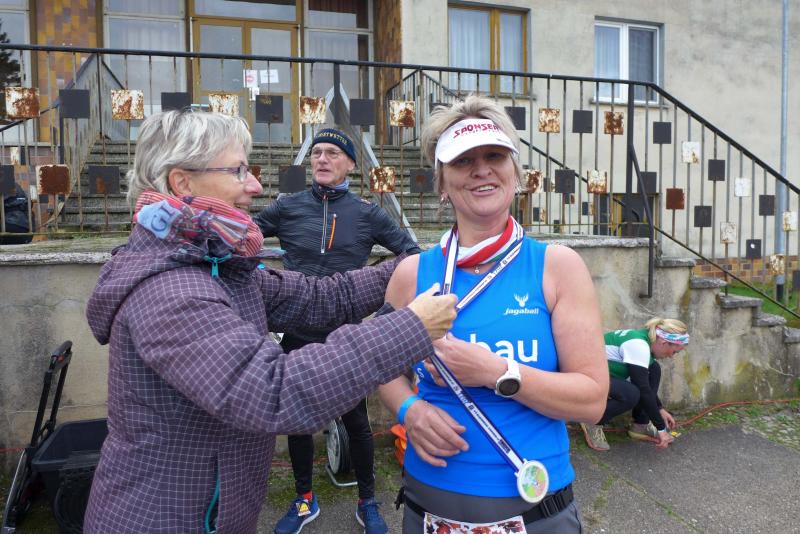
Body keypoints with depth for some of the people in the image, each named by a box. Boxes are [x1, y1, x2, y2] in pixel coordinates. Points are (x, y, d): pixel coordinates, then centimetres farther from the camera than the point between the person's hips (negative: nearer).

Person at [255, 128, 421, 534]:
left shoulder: (366, 213, -1)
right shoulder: (288, 207, 0)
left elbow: (411, 251, 4)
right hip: (298, 335, 2)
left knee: (356, 422, 11)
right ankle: (304, 500, 38)